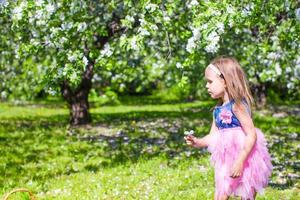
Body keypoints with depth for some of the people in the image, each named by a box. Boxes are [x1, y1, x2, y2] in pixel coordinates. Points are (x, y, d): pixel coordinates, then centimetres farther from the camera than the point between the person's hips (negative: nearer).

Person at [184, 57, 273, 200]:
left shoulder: (237, 105, -15)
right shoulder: (218, 110, 9)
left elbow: (252, 135, -19)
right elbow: (213, 136, 11)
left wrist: (240, 161, -25)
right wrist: (198, 142, -8)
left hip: (245, 160, -8)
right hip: (227, 161, 8)